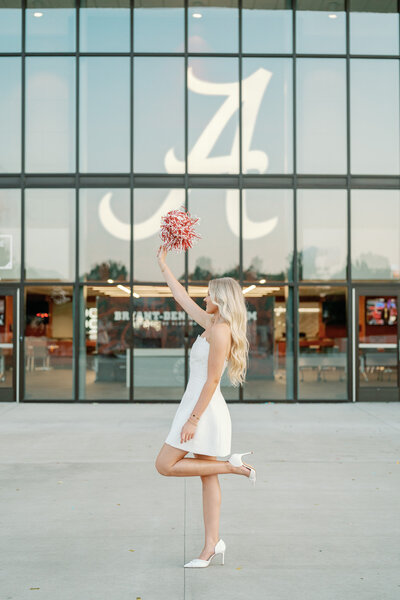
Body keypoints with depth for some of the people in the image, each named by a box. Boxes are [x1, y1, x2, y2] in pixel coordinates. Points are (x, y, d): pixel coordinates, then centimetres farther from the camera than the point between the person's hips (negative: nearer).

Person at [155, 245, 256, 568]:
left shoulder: (220, 331, -16)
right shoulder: (211, 324, 11)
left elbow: (212, 380, -20)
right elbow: (183, 297, 22)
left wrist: (193, 419, -21)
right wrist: (164, 265, 26)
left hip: (204, 408, -9)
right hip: (203, 407, 9)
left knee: (165, 465, -3)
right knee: (208, 478, 8)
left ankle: (232, 465, -1)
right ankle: (212, 545, 11)